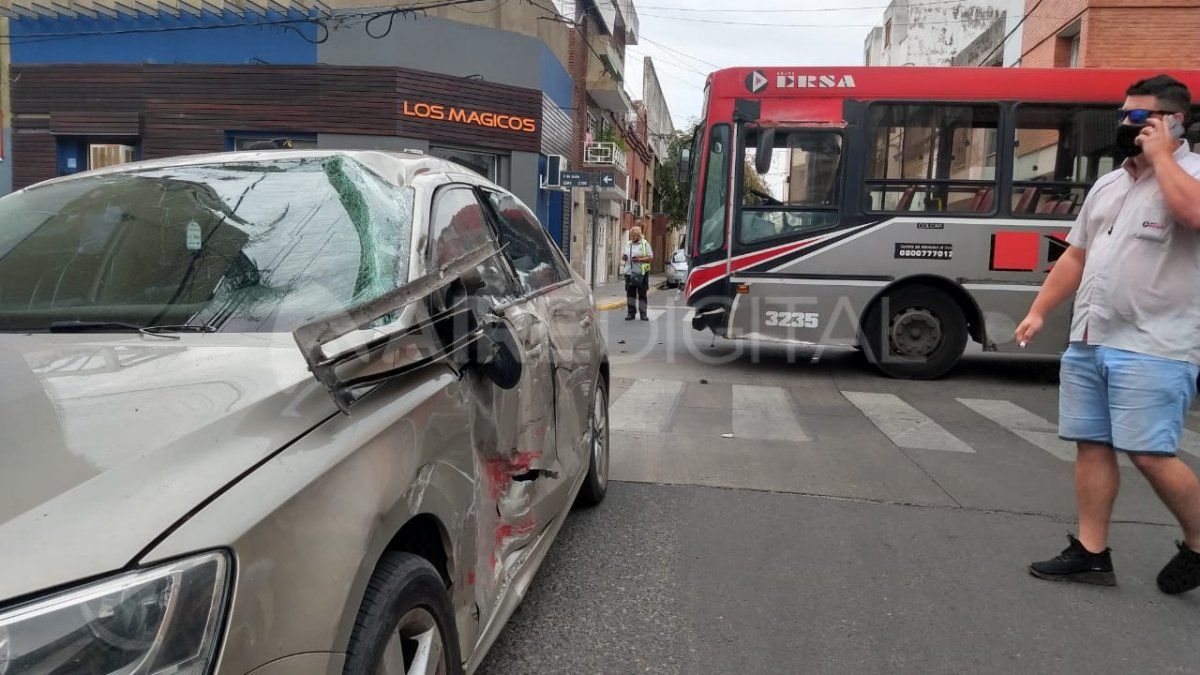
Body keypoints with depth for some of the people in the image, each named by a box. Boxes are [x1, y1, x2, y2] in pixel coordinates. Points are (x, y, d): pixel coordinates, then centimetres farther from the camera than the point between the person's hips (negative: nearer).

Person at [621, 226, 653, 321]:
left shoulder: (645, 244, 1)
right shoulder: (628, 244, 16)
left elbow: (651, 257, -4)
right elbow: (625, 256, 23)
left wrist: (639, 259, -17)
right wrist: (623, 257, -1)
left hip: (641, 273, -4)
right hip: (629, 272, 4)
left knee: (642, 294, -1)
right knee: (630, 293, 3)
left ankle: (643, 313, 6)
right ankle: (630, 313, 10)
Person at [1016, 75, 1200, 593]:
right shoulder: (1108, 184, 18)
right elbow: (1075, 257, 20)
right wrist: (1039, 311, 13)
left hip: (1152, 348, -7)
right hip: (1087, 342, 7)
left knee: (1150, 453, -7)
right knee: (1092, 445, 8)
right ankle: (1091, 554, 16)